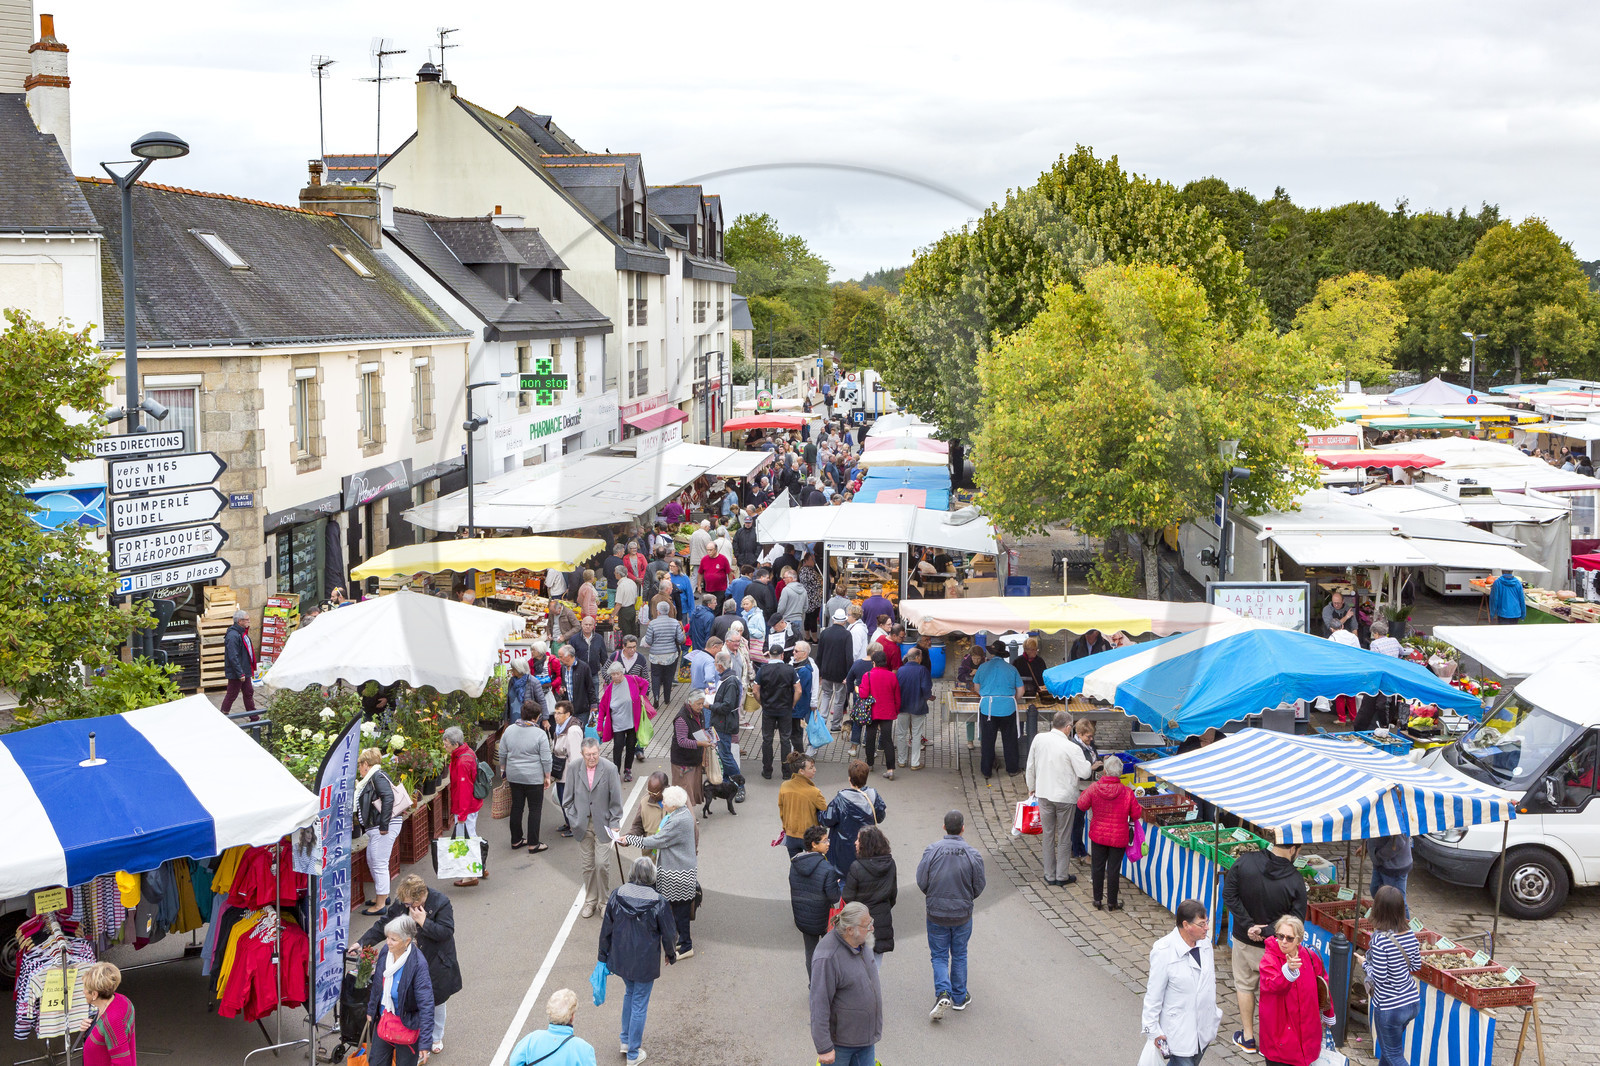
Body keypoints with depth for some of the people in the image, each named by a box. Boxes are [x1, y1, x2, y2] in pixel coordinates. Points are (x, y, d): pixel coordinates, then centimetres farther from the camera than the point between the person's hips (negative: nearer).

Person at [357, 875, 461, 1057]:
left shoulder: (441, 903, -22)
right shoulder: (401, 902, -9)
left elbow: (447, 932, -24)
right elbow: (383, 925, -1)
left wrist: (424, 922, -31)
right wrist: (362, 942, -9)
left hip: (436, 962, -3)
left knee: (435, 1000, 16)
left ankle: (436, 1037, 38)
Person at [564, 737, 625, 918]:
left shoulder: (609, 769, -12)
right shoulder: (573, 768, -4)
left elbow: (616, 800, -5)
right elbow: (569, 798, 5)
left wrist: (614, 824, -7)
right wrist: (573, 820, 0)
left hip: (602, 824, -2)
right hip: (583, 825, 2)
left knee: (601, 864, -5)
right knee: (588, 865, 10)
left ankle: (604, 900, 14)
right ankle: (590, 901, 25)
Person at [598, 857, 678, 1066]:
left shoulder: (616, 896, -11)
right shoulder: (659, 903, -20)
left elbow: (606, 929, -1)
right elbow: (669, 934, -8)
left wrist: (604, 955, 13)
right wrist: (671, 954, 12)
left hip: (621, 958, 4)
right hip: (646, 963, -4)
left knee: (629, 993, 27)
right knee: (640, 1003, 10)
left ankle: (626, 1041, 38)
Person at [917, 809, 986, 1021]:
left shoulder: (932, 850, -13)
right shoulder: (973, 854, -11)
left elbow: (921, 881, -9)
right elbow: (979, 887, -4)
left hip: (936, 913, -1)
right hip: (963, 914, 1)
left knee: (939, 956, 10)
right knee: (959, 955, 18)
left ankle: (943, 993, -9)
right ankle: (960, 997, 26)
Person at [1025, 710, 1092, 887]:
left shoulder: (1039, 739, -6)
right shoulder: (1072, 748, -20)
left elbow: (1030, 767, 3)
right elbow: (1085, 773, -14)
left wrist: (1031, 788, 17)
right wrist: (1088, 764, 8)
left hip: (1044, 794, 4)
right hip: (1065, 796, -4)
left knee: (1047, 835, 15)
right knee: (1064, 837, 11)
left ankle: (1050, 875, 23)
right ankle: (1062, 876, 18)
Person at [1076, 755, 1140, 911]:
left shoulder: (1094, 788, -15)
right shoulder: (1127, 792, -17)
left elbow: (1082, 805, 0)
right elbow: (1137, 814, -7)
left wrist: (1085, 792, 17)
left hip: (1098, 835, 1)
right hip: (1119, 837, -1)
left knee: (1098, 867, 14)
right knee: (1114, 869, 9)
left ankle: (1097, 900, 22)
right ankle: (1112, 902, 18)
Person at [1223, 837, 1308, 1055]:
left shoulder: (1244, 861, -16)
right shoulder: (1295, 881, -20)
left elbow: (1229, 896, -13)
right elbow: (1296, 921, -18)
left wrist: (1248, 925, -13)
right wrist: (1266, 932, -14)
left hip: (1243, 939, 2)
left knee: (1245, 986, 22)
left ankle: (1248, 1037, 33)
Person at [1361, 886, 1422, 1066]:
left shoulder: (1380, 940, -25)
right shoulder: (1410, 935, -4)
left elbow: (1379, 977, -20)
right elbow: (1416, 967, 7)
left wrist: (1364, 964, -3)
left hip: (1389, 1007, -7)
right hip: (1412, 1002, 7)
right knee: (1387, 1047, 27)